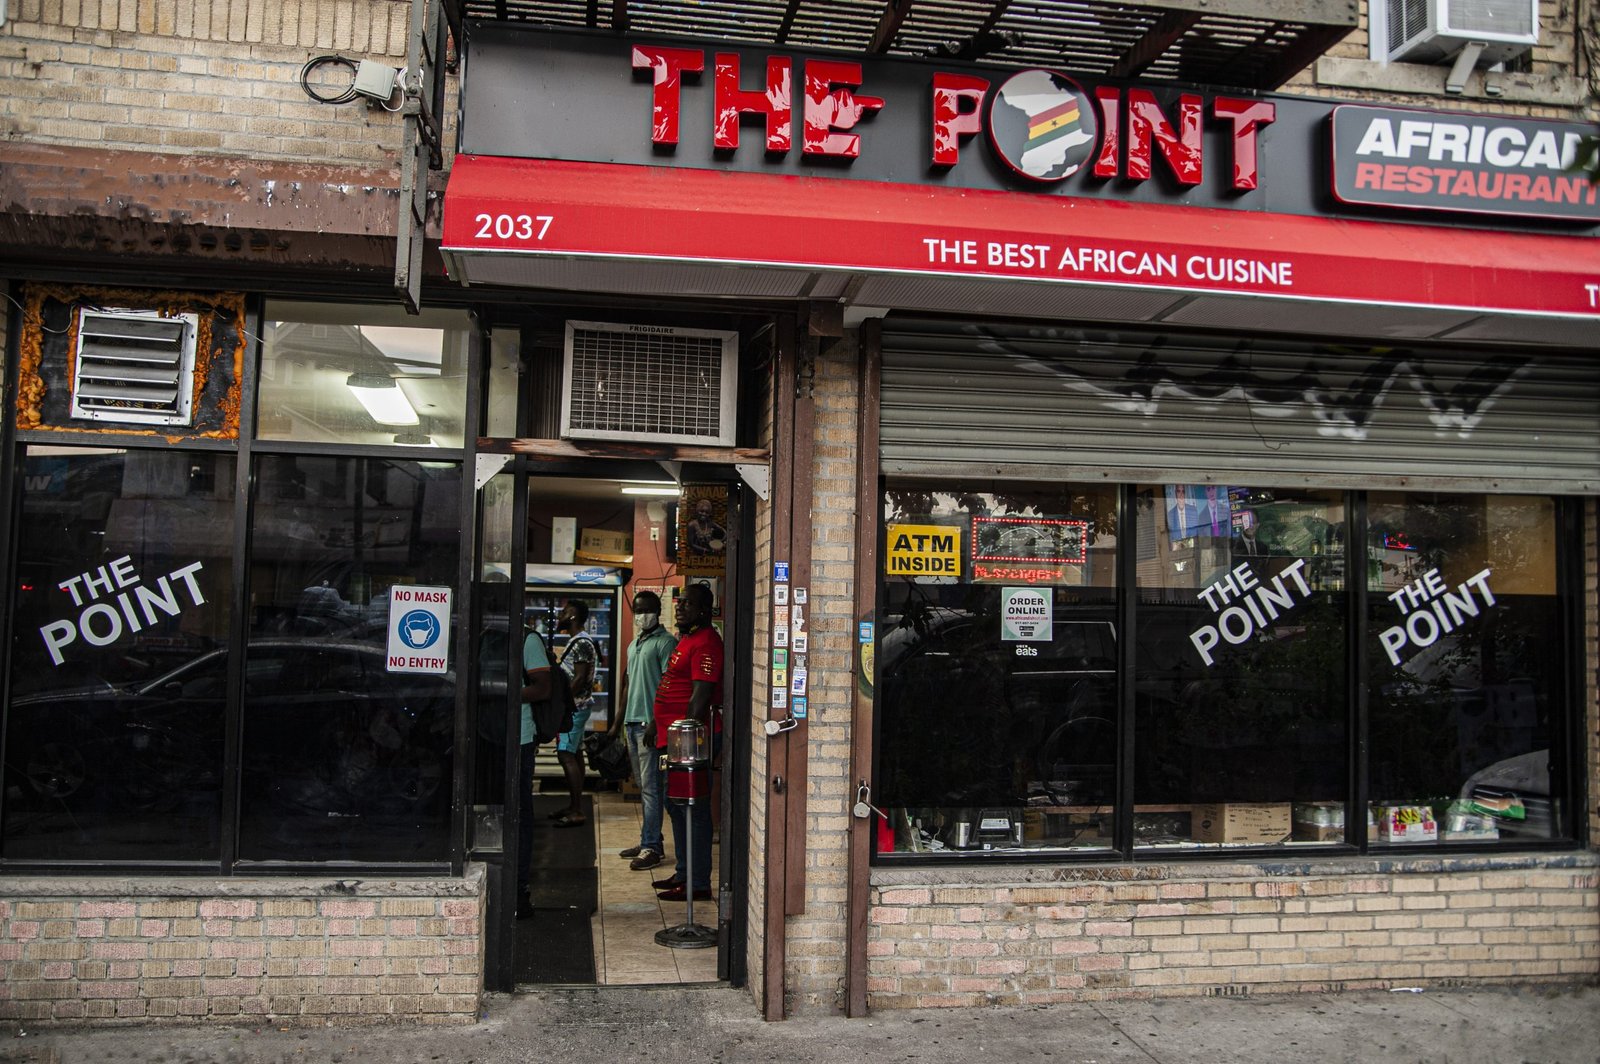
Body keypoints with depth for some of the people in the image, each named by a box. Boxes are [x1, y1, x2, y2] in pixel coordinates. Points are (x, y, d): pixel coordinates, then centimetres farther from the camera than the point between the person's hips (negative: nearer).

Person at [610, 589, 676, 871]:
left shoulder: (665, 642, -9)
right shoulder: (633, 645, 19)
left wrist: (655, 722, -21)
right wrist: (618, 723, 21)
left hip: (649, 723, -9)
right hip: (632, 722, 9)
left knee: (650, 787, -7)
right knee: (644, 786, 12)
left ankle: (651, 847, -3)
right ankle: (650, 841, 19)